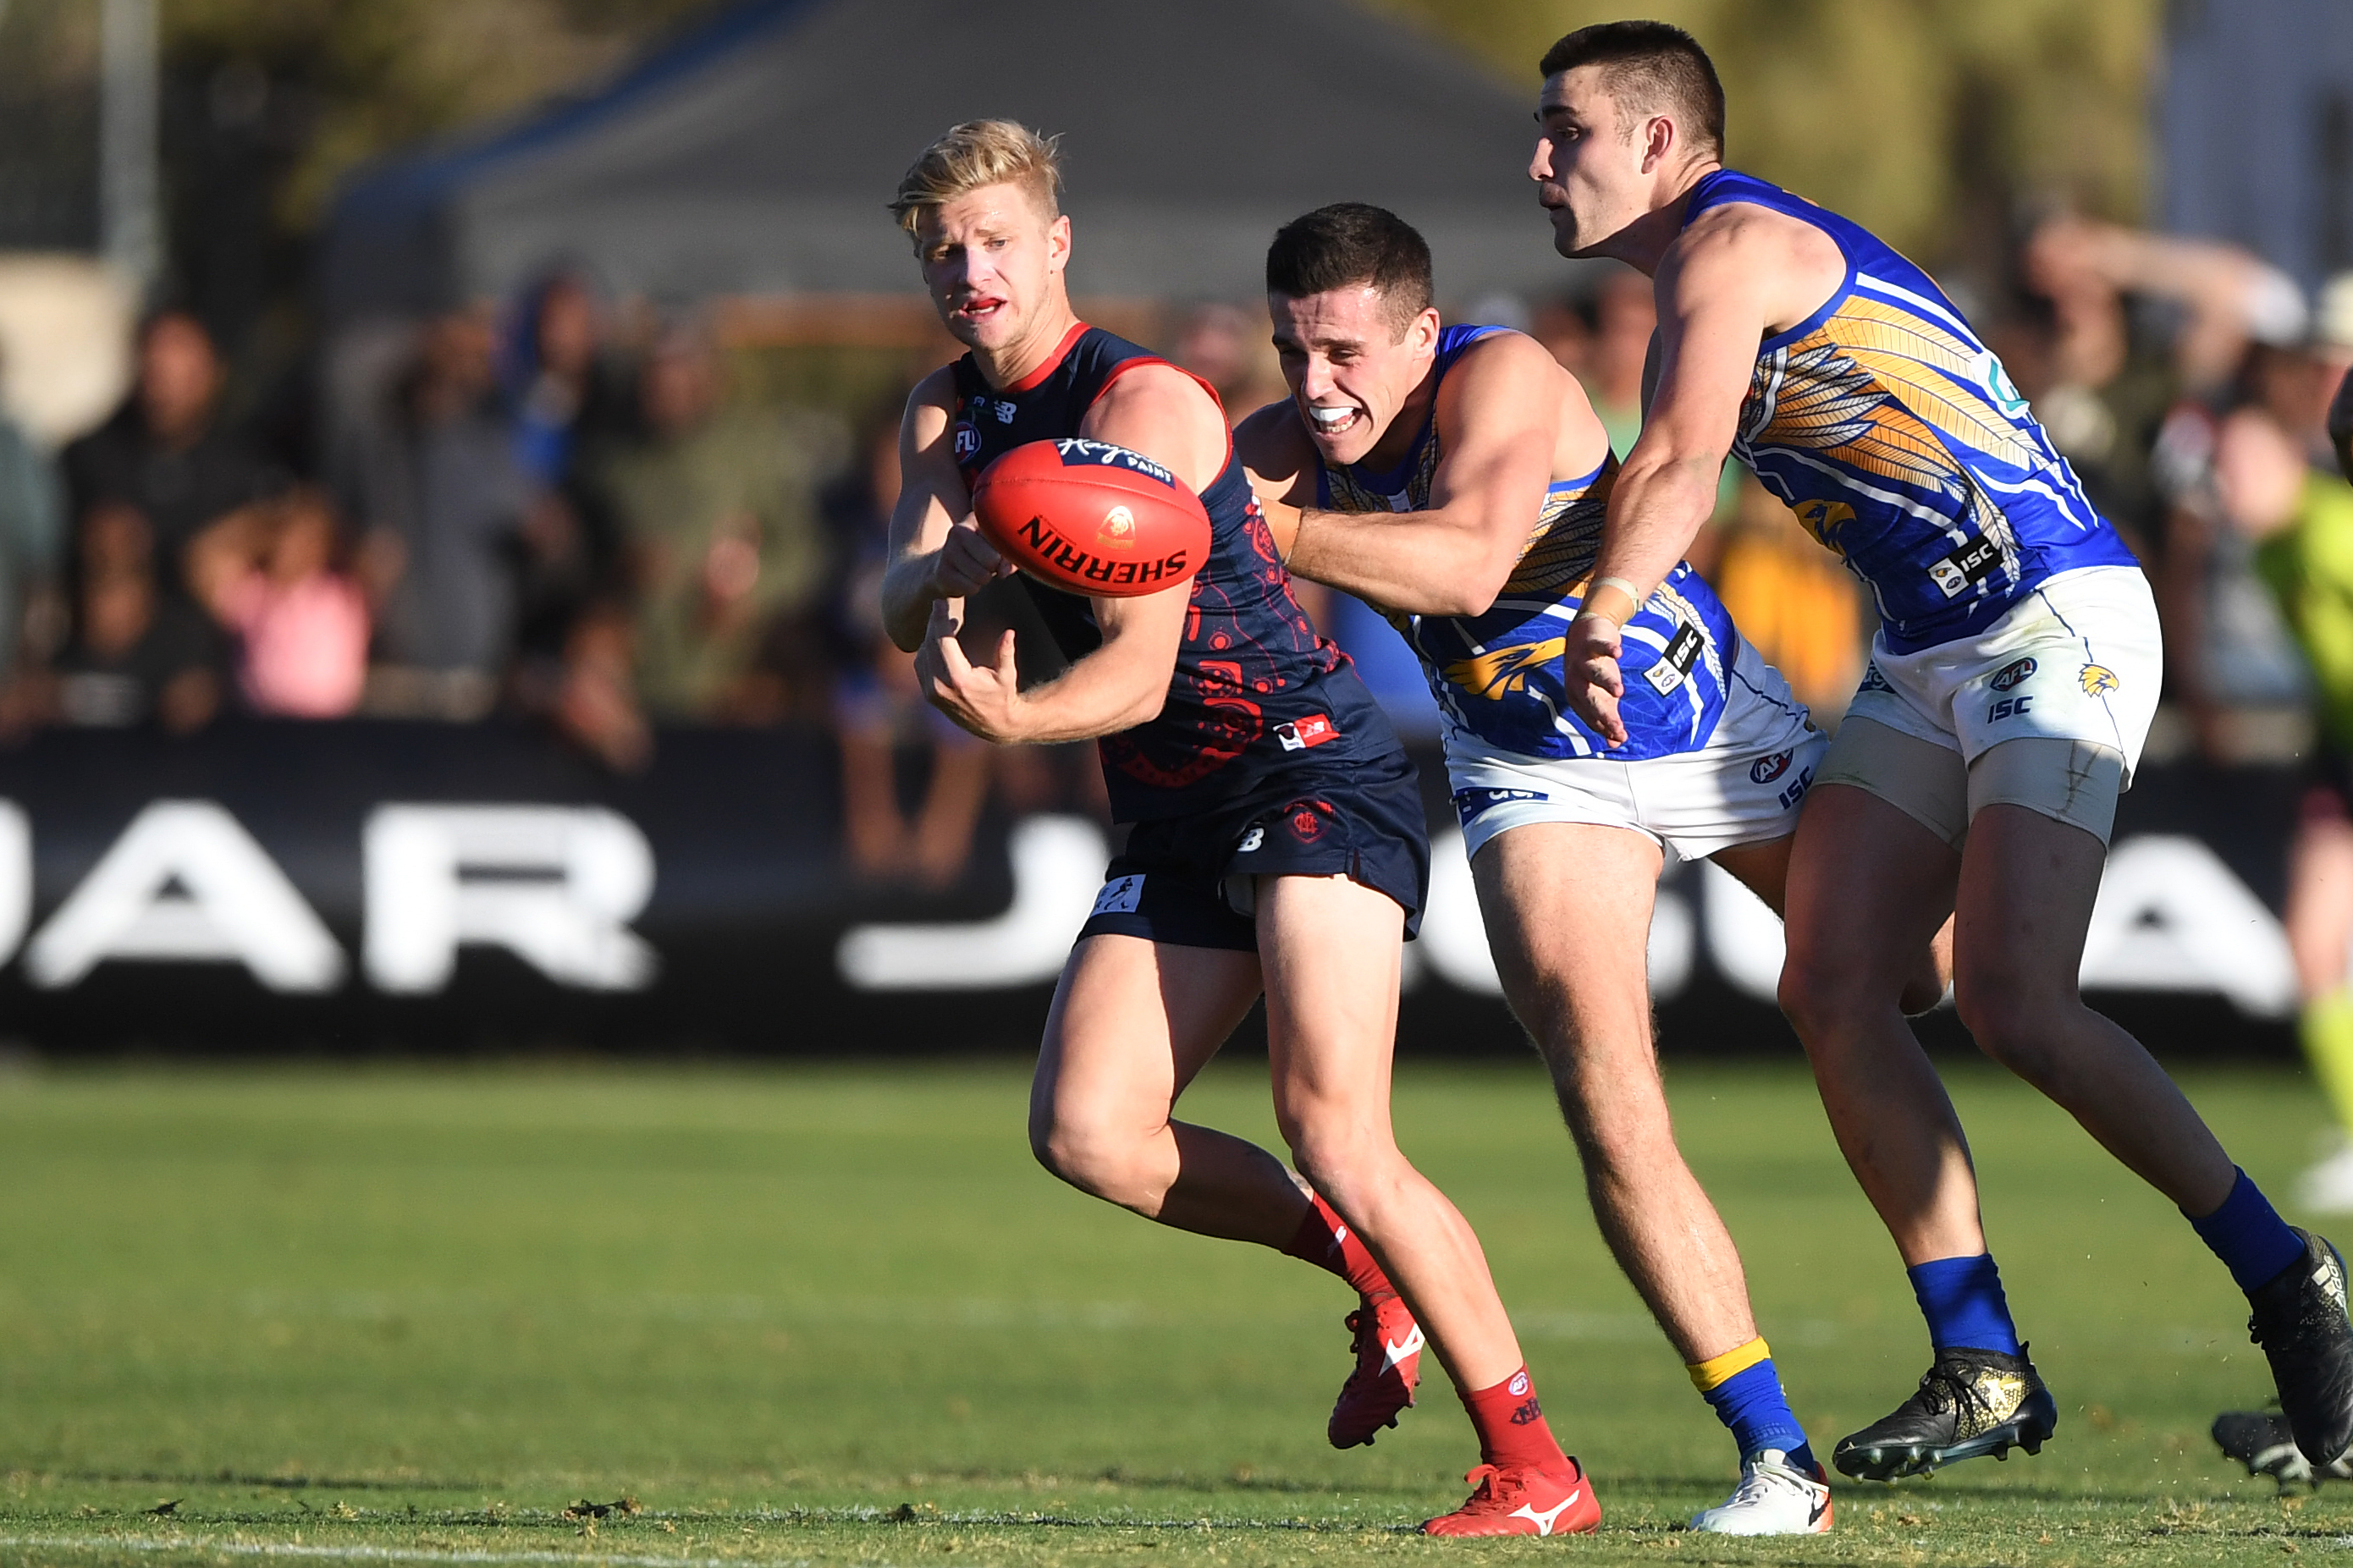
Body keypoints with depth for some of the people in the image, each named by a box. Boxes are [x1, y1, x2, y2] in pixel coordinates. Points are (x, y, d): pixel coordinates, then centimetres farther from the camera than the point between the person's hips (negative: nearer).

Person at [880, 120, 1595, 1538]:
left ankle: (1534, 1470, -13)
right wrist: (962, 564, -25)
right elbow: (904, 612, -2)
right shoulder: (949, 413, 10)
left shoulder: (1142, 404, -14)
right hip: (1179, 826, 8)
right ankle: (1369, 1270, 12)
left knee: (1333, 1136, -18)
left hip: (1313, 771, -8)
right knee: (1084, 1130, -9)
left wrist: (1014, 723, -39)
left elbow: (1139, 672, -20)